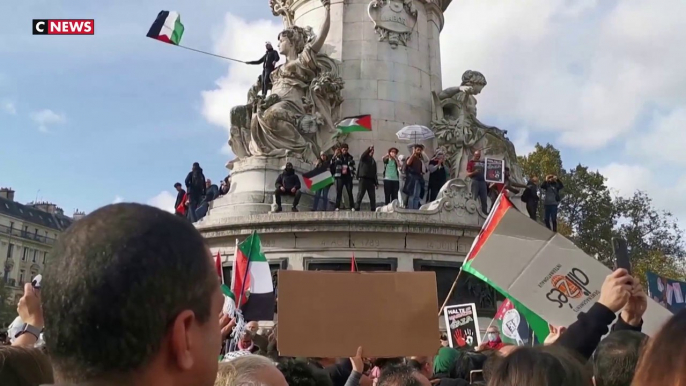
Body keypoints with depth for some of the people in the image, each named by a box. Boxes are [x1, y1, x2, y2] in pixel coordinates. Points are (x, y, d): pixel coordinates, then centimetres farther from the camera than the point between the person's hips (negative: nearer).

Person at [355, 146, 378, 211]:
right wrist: (369, 149, -34)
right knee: (360, 195, -7)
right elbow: (363, 154, -21)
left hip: (371, 180, 5)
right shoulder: (364, 158, 7)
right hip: (363, 179, -5)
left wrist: (376, 183, 12)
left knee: (373, 197, 2)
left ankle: (373, 209, 5)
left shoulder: (373, 161, 20)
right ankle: (357, 208, -7)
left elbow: (375, 173, 18)